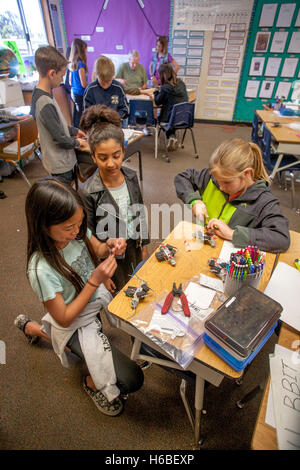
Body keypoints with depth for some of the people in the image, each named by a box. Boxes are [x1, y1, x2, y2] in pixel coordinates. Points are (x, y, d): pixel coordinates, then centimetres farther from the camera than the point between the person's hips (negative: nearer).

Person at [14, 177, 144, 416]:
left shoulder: (75, 231, -16)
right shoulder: (42, 270, -32)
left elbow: (97, 249, 6)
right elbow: (64, 319, -20)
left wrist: (110, 246, -17)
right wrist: (95, 281, -28)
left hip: (97, 299, 6)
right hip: (76, 324, -6)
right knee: (132, 380, -10)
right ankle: (93, 382, 28)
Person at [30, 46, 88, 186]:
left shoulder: (40, 94, 5)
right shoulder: (45, 103, -26)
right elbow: (60, 139, -22)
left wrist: (74, 131, 15)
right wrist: (77, 142, -5)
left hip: (62, 159, 10)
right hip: (60, 164, -10)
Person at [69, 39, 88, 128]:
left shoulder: (71, 64, 10)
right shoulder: (80, 64, -16)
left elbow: (70, 81, 17)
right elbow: (84, 84, -16)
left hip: (73, 93, 9)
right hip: (80, 94, -9)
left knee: (76, 115, 16)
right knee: (80, 117, -4)